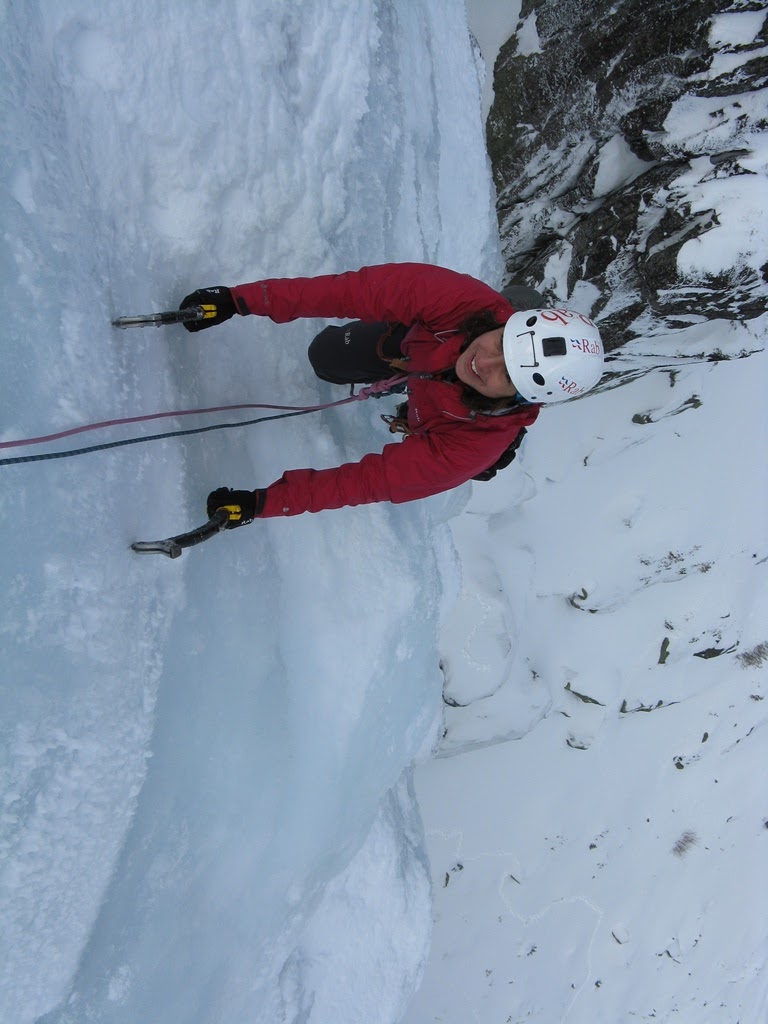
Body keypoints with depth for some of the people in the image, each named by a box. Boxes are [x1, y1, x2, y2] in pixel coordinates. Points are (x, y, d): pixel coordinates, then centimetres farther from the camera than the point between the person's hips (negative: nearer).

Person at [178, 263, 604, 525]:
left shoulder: (476, 448, -48)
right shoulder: (462, 300, -46)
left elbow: (377, 478, -45)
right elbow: (358, 289, -44)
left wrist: (265, 501, -47)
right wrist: (243, 300, -49)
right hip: (413, 338, 2)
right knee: (325, 356, 14)